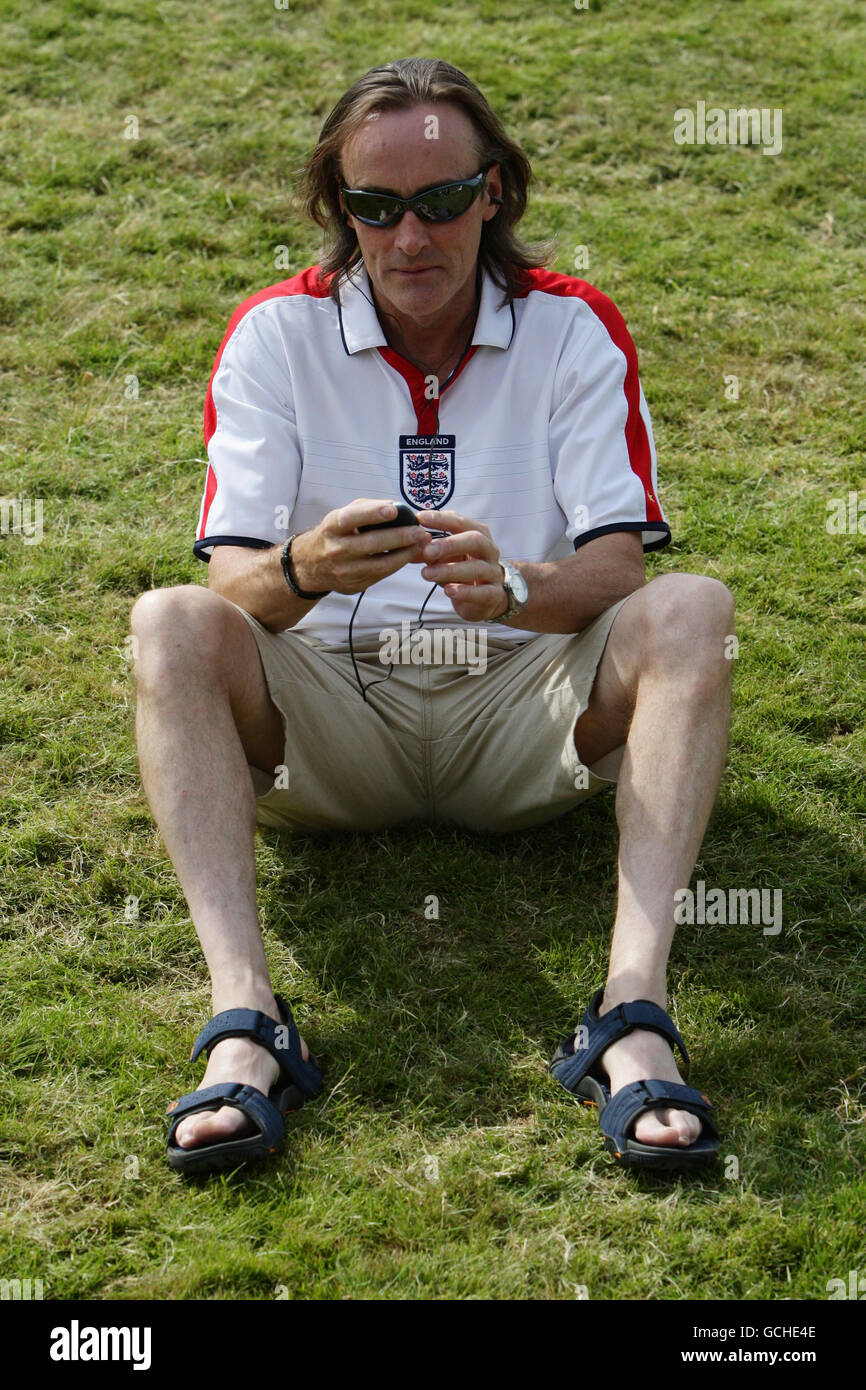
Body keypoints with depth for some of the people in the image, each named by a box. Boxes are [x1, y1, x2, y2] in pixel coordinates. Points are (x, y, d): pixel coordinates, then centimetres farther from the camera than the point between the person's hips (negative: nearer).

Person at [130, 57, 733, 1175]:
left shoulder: (574, 327, 0)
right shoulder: (275, 332, 0)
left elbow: (622, 564, -10)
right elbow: (231, 578, -9)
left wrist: (513, 589, -33)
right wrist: (303, 568, -34)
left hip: (521, 703, 0)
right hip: (331, 714, 0)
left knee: (689, 611, -26)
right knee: (171, 625, -27)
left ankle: (633, 1014, -38)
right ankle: (246, 1021, -38)